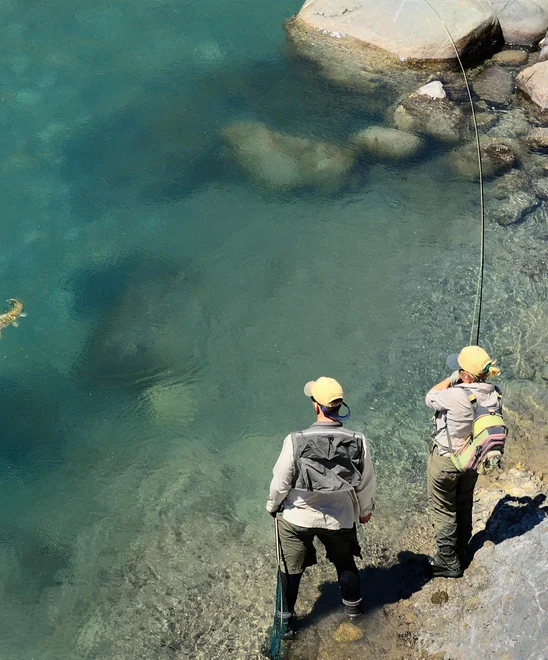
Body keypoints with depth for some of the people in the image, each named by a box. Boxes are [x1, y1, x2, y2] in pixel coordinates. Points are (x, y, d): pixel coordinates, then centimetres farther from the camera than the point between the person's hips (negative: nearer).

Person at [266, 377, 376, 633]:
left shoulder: (296, 441, -26)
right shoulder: (358, 442, -20)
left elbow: (280, 482, -14)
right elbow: (366, 484, -6)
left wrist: (272, 506, 7)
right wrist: (365, 509, 14)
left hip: (297, 517, -2)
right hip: (340, 518, 2)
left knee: (290, 569, 20)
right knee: (345, 563, 28)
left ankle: (286, 619, 36)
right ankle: (353, 605, 49)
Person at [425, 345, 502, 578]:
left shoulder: (456, 396, -35)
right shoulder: (494, 394, -16)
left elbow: (430, 398, -15)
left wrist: (452, 378, -12)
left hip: (446, 461, -6)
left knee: (443, 510, 13)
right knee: (464, 507, 25)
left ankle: (449, 563, 25)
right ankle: (461, 554, 43)